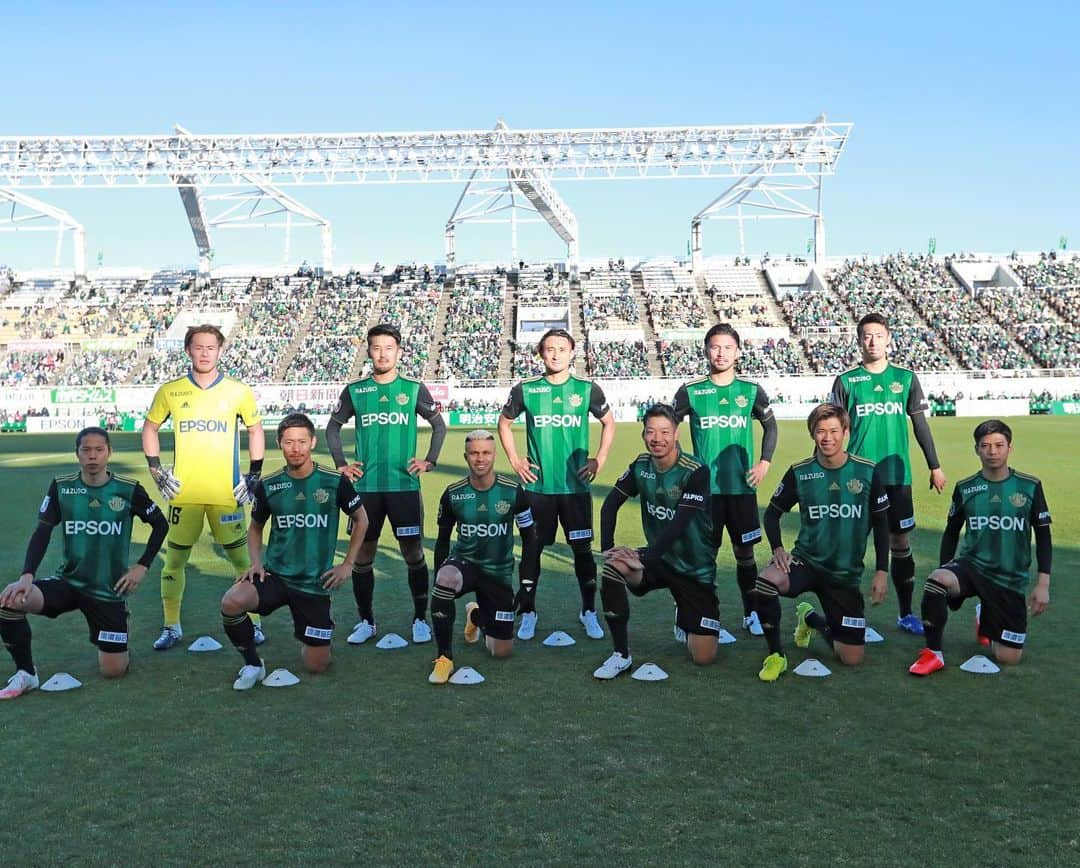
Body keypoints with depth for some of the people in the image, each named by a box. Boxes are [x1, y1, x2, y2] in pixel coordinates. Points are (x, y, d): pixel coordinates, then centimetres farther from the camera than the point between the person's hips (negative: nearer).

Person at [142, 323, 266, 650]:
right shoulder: (170, 391, 2)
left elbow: (255, 430, 12)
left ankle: (252, 622, 16)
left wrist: (254, 475, 6)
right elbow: (150, 428, 15)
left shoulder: (238, 391, 0)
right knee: (174, 558, 6)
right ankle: (172, 627, 19)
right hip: (184, 493, 1)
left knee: (241, 557, 3)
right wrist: (156, 470, 5)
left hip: (227, 494, -1)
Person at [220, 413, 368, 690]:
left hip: (315, 583, -1)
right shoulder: (268, 486, -3)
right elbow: (256, 527, 14)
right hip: (275, 574, 1)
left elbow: (361, 520, 7)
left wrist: (348, 565, 1)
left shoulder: (334, 481, -8)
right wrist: (256, 562, -3)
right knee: (231, 603, -31)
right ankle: (252, 664, -4)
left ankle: (306, 636, 40)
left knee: (317, 665, 2)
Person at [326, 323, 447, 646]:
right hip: (365, 486, 1)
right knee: (362, 555, 6)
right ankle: (366, 621, 20)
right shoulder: (354, 391, 5)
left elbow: (439, 426, 11)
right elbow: (333, 427, 16)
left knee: (413, 553, 2)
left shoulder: (414, 389, 2)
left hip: (405, 485, -1)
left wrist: (429, 461, 2)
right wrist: (341, 464, 7)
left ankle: (420, 619, 15)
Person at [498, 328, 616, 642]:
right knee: (532, 549, 7)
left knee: (583, 549, 6)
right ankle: (527, 612, 20)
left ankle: (589, 612, 20)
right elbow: (504, 422, 13)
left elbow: (609, 423, 14)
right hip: (537, 486, 0)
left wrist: (599, 460, 5)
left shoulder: (587, 389, 1)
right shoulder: (525, 390, -1)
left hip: (576, 485, 0)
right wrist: (514, 460, 5)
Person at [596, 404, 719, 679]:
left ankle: (685, 618, 31)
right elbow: (610, 505, -3)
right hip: (659, 559, 3)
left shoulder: (697, 472, -19)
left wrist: (645, 558, -35)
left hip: (695, 569, -3)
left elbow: (679, 524, -28)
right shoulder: (641, 465, -2)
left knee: (703, 657, -7)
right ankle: (621, 655, -14)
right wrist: (607, 548, -19)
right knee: (613, 568, -30)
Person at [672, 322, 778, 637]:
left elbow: (770, 426, 15)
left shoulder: (751, 390, 2)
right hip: (704, 487, -1)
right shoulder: (690, 391, -2)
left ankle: (750, 614, 20)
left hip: (742, 486, 1)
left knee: (745, 552, 8)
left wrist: (765, 462, 3)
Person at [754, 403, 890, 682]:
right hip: (806, 560, -1)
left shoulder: (867, 472, -5)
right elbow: (772, 513, 5)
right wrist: (778, 548, -12)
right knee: (764, 584, -35)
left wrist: (881, 571, -3)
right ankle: (776, 655, -11)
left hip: (846, 574, 1)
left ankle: (810, 619, 34)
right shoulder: (799, 473, -5)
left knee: (852, 658, 2)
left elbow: (881, 523, 3)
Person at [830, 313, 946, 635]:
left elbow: (920, 424, 9)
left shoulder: (905, 377, 5)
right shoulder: (846, 380, 0)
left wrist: (935, 467, 8)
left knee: (901, 544, 7)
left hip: (897, 475, 2)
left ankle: (906, 614, 19)